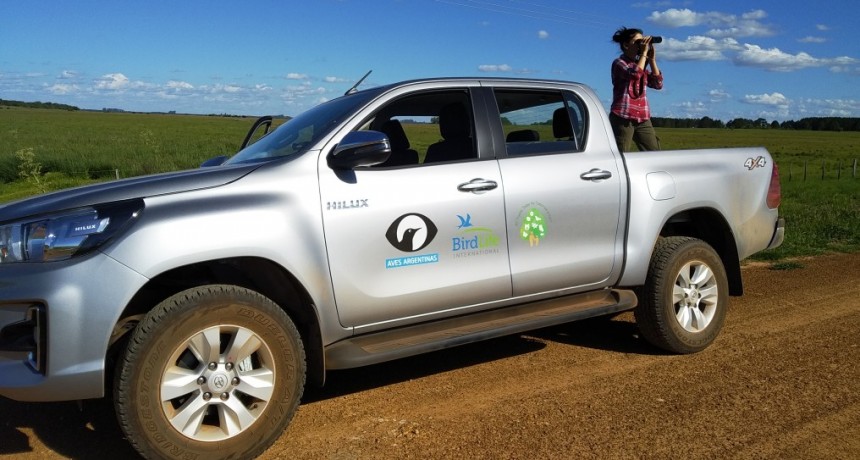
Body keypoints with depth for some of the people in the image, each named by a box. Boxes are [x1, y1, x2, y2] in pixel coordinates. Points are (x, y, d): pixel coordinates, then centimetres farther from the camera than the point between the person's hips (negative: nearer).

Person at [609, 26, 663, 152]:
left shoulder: (640, 64, 20)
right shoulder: (619, 63, 0)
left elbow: (658, 84, 11)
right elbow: (635, 74, -21)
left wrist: (652, 59, 7)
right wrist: (644, 53, -11)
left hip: (643, 119, 7)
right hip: (623, 118, -7)